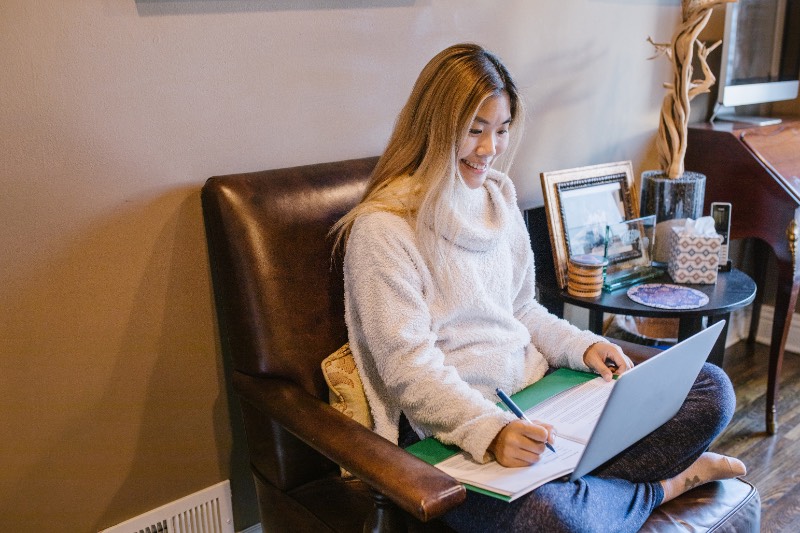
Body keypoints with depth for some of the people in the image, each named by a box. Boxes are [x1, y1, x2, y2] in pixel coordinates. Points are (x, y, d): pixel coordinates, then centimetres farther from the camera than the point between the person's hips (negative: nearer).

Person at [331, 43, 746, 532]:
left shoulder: (498, 198, 11)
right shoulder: (381, 229, -13)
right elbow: (408, 367, -17)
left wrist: (582, 346, 0)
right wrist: (490, 431, -31)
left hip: (536, 385, 7)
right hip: (450, 425, -6)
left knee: (711, 388, -1)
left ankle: (577, 486, -12)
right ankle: (663, 485, -2)